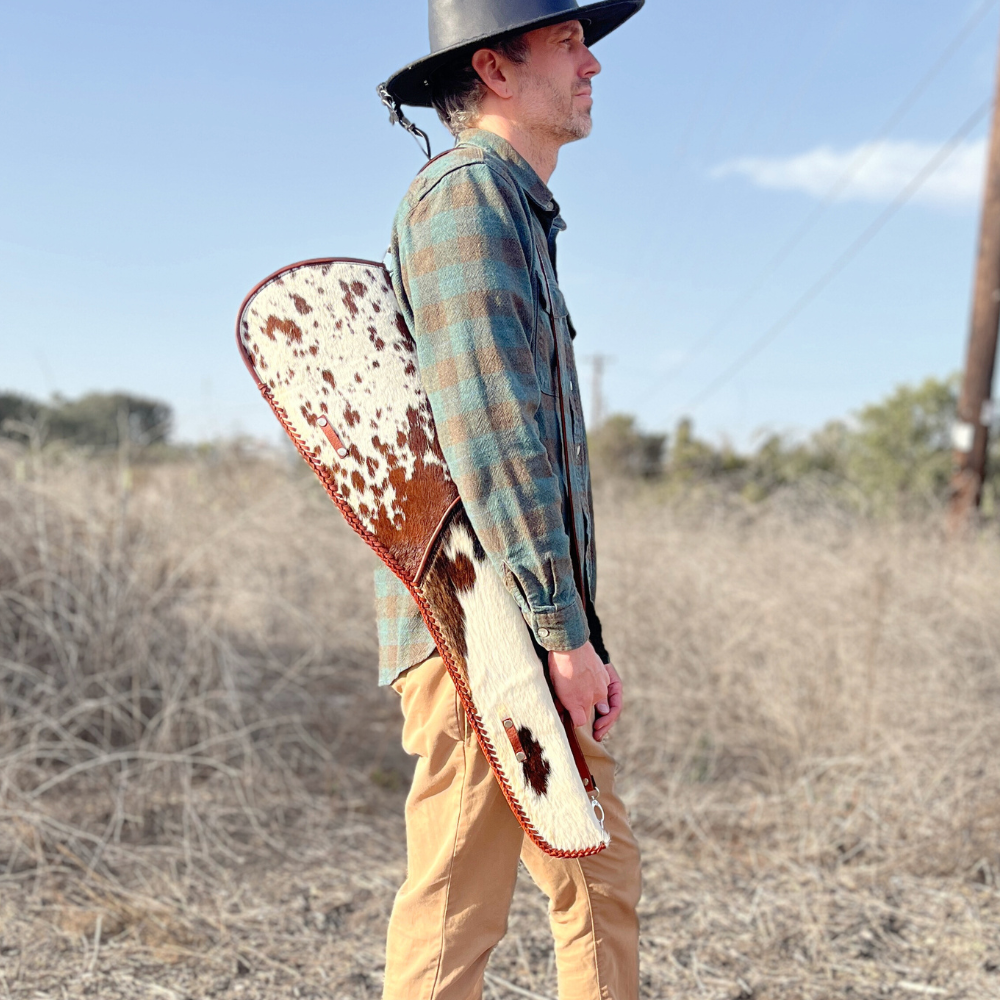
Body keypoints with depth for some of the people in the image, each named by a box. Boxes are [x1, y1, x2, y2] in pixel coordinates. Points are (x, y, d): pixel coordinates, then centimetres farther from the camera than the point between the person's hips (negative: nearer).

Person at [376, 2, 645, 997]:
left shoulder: (517, 211, 23)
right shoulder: (464, 192, -8)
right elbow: (486, 430, -19)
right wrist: (565, 632, -19)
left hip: (529, 629, 10)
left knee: (601, 878, 16)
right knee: (455, 907, -3)